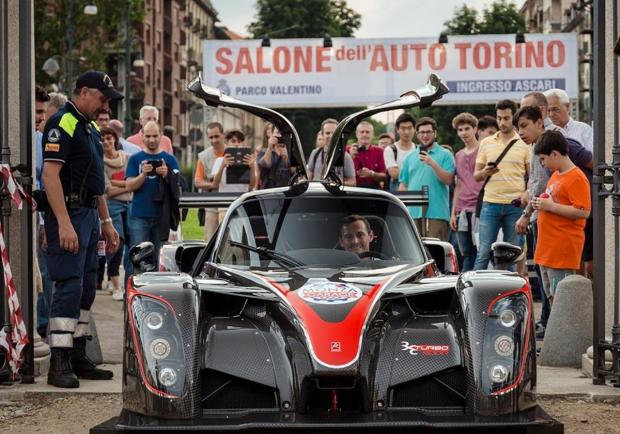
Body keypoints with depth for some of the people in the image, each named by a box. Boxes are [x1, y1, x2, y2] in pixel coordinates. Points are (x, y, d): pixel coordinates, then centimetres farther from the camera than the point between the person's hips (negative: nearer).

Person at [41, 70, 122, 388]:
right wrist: (64, 224, -26)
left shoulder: (89, 128, 19)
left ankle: (78, 358, 17)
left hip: (89, 214, 10)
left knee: (85, 289, 11)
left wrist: (106, 222, 22)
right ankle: (59, 365, -10)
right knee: (69, 287, -11)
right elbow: (50, 175, -20)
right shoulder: (62, 124, -12)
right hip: (69, 214, -10)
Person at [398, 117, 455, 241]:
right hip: (413, 212, 4)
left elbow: (448, 180, -5)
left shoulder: (445, 155, 5)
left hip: (436, 213, -4)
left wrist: (432, 164, -16)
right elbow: (403, 185, 17)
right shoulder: (410, 157, 17)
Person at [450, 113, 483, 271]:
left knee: (479, 250, -6)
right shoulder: (459, 156, 19)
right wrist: (453, 213, 17)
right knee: (466, 253, 8)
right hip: (463, 211, 6)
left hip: (479, 208, -6)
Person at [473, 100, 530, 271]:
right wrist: (485, 173, -9)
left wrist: (527, 193, -14)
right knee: (484, 251, -2)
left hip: (515, 205, -1)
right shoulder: (486, 143, 11)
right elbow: (476, 175, 14)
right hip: (490, 204, 1)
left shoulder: (525, 144, 5)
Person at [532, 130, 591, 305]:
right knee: (551, 295, 15)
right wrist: (541, 204, 11)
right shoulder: (555, 175, 16)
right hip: (547, 248, 10)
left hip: (563, 249, -10)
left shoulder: (577, 179, -14)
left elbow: (583, 212, -22)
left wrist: (551, 206, -19)